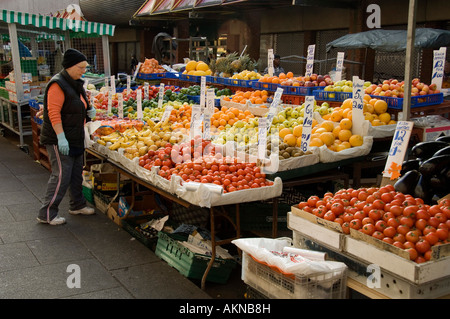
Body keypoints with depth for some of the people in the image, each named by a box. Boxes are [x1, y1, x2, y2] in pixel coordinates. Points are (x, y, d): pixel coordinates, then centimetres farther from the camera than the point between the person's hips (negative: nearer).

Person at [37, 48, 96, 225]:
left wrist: (89, 111, 5)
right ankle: (46, 214, 3)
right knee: (61, 175, -7)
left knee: (76, 173, 17)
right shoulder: (58, 84, -16)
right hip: (59, 140, -9)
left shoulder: (76, 84, 13)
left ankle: (77, 205, 32)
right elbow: (53, 113, -21)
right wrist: (61, 138, -26)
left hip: (75, 138, 9)